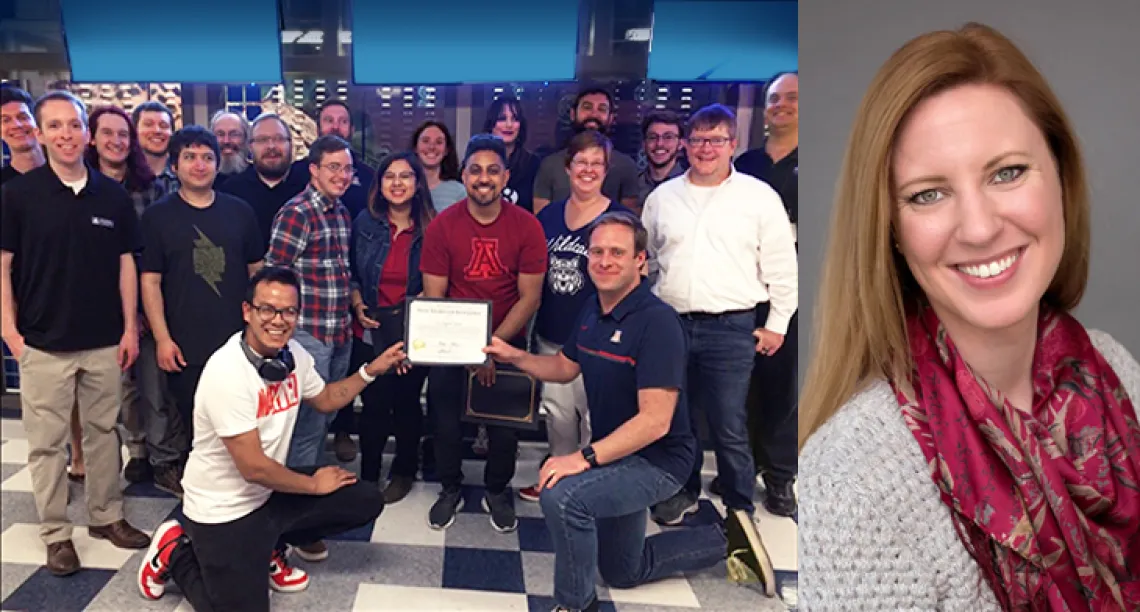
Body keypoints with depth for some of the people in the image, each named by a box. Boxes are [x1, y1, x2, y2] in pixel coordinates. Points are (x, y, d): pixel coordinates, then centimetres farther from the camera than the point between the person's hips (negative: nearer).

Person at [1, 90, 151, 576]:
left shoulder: (113, 195, 3)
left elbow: (125, 264, 6)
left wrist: (130, 328, 3)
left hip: (105, 341, 2)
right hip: (43, 343, -2)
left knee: (103, 431, 13)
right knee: (46, 442, 6)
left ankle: (106, 516, 27)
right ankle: (55, 533, 18)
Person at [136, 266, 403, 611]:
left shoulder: (292, 353, -5)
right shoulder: (227, 372, -28)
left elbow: (326, 400, 16)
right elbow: (254, 467, -26)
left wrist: (372, 370, 3)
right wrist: (315, 485, -12)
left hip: (270, 492, 7)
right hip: (223, 510, -7)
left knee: (366, 502, 2)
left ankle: (269, 548, 19)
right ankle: (175, 553, 16)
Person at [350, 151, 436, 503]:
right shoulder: (364, 223, 2)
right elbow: (351, 273, 10)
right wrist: (357, 305, -4)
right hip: (373, 326, 1)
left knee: (406, 401, 11)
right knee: (373, 403, 3)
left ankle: (404, 472, 31)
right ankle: (368, 475, 23)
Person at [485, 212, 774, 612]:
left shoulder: (657, 321, -26)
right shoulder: (592, 312, -1)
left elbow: (655, 421, -31)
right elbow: (565, 368, 13)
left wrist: (585, 457, -36)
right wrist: (515, 356, -2)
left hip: (657, 459, -9)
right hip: (617, 455, 9)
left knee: (562, 495, -33)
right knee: (623, 573, 23)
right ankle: (726, 539, 35)